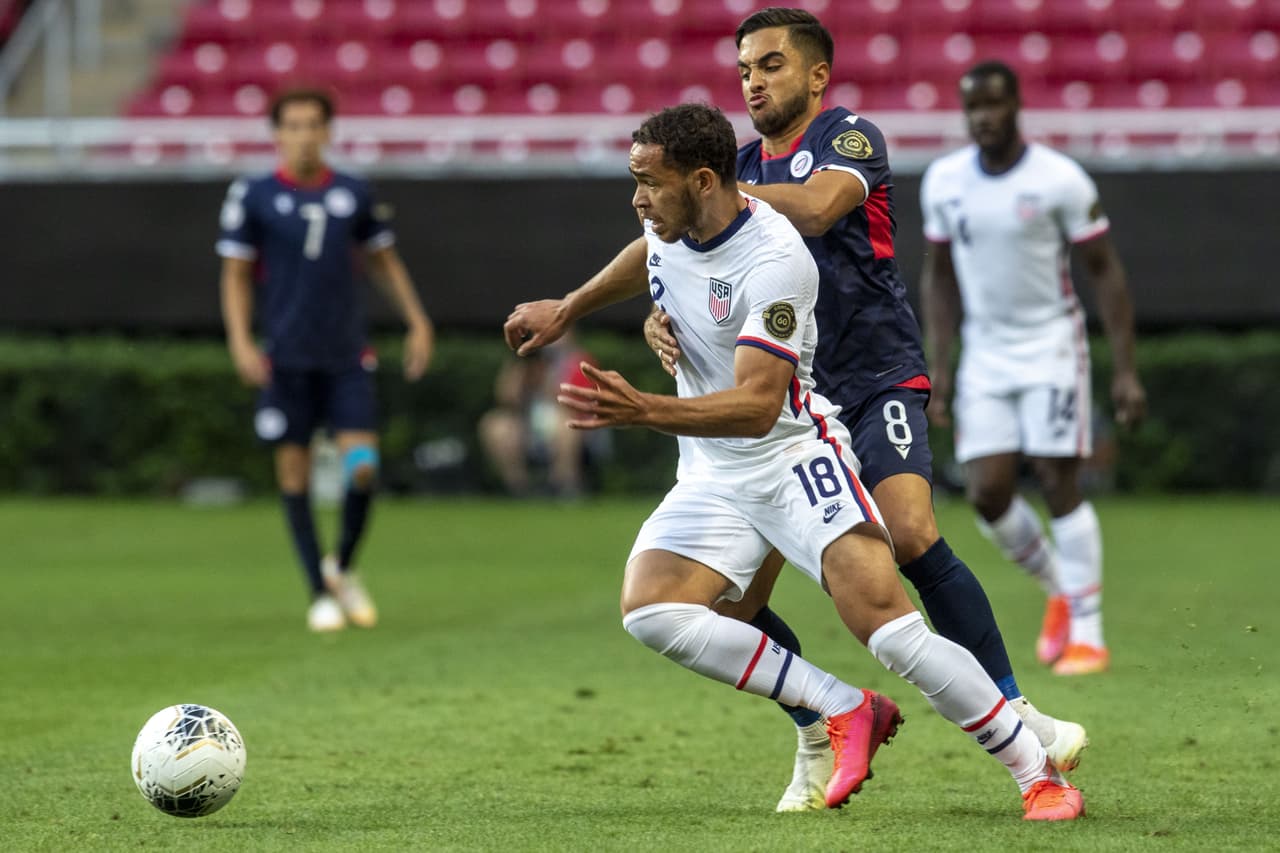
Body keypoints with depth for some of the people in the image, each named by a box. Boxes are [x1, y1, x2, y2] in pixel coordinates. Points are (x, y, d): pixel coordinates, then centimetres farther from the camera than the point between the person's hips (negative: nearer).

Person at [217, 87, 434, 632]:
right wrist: (241, 341, -8)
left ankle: (343, 568, 17)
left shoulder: (353, 194, 6)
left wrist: (417, 322, 11)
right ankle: (319, 593, 12)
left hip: (346, 357, 2)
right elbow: (236, 275, 3)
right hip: (285, 358, -1)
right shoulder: (252, 197, -1)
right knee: (294, 474, 1)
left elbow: (383, 261, 17)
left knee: (363, 467, -9)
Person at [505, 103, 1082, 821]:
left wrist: (643, 410, -43)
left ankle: (1040, 776, -11)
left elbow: (757, 405, -32)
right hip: (712, 476, 7)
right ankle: (847, 711, -8)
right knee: (649, 612, -18)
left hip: (794, 454, -7)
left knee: (887, 624, -23)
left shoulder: (773, 261, -24)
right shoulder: (669, 224, 0)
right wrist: (565, 307, 27)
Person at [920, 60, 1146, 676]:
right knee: (988, 492, -5)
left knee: (1059, 484, -9)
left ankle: (1087, 634, -1)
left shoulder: (1060, 180, -11)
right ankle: (1060, 588, 21)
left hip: (1052, 348, -4)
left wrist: (1125, 370, -9)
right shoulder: (943, 181, 2)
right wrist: (940, 366, 7)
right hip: (985, 354, 4)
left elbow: (1104, 270, -6)